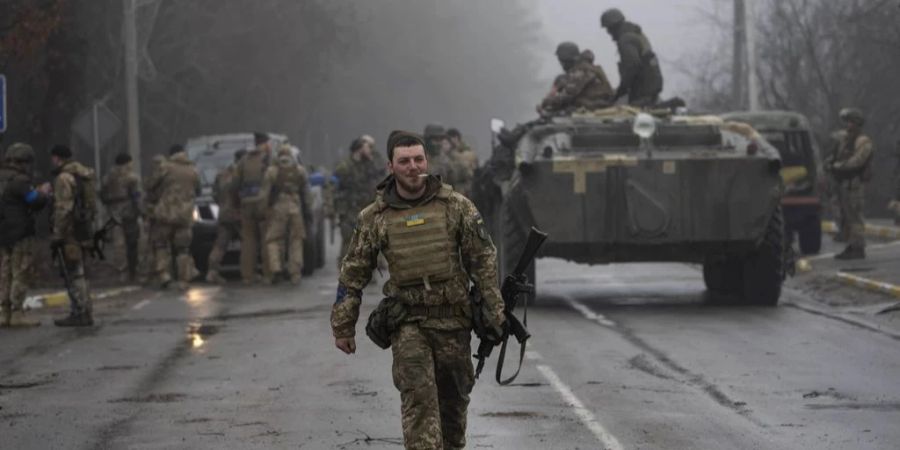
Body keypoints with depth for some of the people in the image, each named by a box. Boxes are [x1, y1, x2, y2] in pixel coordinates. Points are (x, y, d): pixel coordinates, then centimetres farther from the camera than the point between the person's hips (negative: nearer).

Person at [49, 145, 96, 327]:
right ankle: (83, 312, 16)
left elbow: (63, 209, -20)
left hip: (70, 231, -9)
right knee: (77, 274, 14)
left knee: (75, 274, -6)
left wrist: (57, 235, -17)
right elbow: (90, 204, 19)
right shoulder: (83, 174, 15)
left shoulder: (64, 178, -14)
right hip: (83, 230, 9)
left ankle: (80, 314, -6)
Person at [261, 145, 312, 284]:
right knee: (296, 241, 6)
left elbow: (265, 193, -4)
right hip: (295, 208, 2)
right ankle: (295, 273, 1)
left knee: (273, 239, 3)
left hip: (277, 209, -2)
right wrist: (307, 210, 16)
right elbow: (306, 193, 10)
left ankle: (274, 268, -14)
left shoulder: (271, 171, -1)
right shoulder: (300, 171, 9)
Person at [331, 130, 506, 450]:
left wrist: (494, 312, -1)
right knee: (419, 397, -16)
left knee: (454, 399, 11)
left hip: (453, 319, 1)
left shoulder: (456, 206, 0)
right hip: (408, 322, -1)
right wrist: (343, 326, 6)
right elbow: (353, 274, 7)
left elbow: (483, 260, 3)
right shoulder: (375, 217, 0)